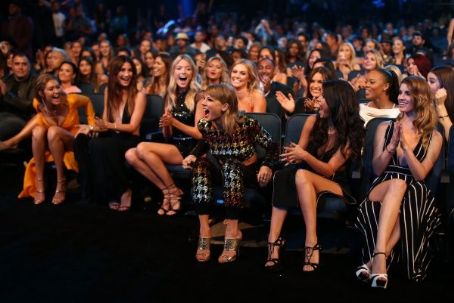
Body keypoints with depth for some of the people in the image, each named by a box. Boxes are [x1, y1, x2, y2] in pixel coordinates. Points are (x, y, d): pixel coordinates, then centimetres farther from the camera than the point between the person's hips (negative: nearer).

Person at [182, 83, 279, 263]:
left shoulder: (245, 124, -24)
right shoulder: (205, 125, -12)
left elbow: (272, 147, -14)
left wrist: (267, 166, -33)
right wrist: (193, 155, -8)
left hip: (248, 172, -4)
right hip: (224, 172, 4)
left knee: (231, 167, -37)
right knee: (199, 165, -26)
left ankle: (232, 230, -36)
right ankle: (204, 228, -31)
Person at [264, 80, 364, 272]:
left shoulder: (351, 133, -11)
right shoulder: (313, 121, 0)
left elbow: (329, 170, -16)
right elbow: (299, 151, 4)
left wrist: (305, 156, -32)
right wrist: (293, 154, -20)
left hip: (336, 186, -3)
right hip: (308, 182, 4)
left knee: (302, 175, -35)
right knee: (282, 175, -30)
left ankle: (311, 244, -42)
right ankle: (273, 243, -39)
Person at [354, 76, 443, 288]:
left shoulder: (434, 137, 9)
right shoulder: (385, 128, 15)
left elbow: (420, 175, -2)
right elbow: (377, 169, 8)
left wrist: (405, 146, -12)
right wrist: (392, 145, -7)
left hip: (414, 193, -1)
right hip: (383, 187, 1)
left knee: (399, 186, -38)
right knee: (397, 183, -36)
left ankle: (376, 259, -47)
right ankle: (381, 259, -52)